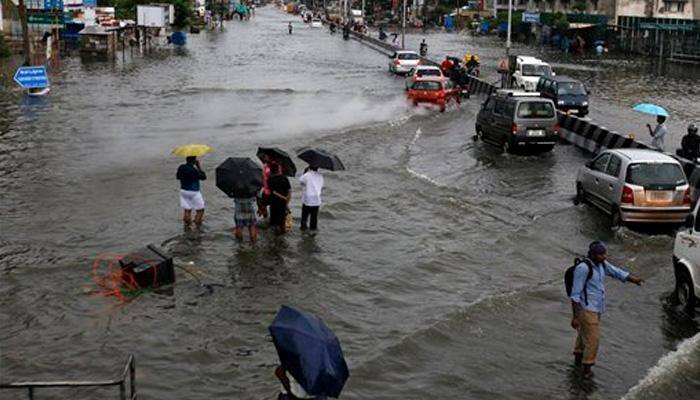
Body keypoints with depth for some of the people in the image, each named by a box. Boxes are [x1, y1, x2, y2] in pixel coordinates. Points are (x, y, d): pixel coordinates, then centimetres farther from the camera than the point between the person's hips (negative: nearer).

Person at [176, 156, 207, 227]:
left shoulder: (181, 168, -4)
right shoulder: (194, 170, -23)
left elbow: (178, 177, 12)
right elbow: (204, 177, -13)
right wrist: (199, 167, -11)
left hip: (183, 191, 6)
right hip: (194, 192, -6)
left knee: (187, 210, 12)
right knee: (200, 210, 8)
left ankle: (187, 224, 13)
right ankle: (198, 224, 7)